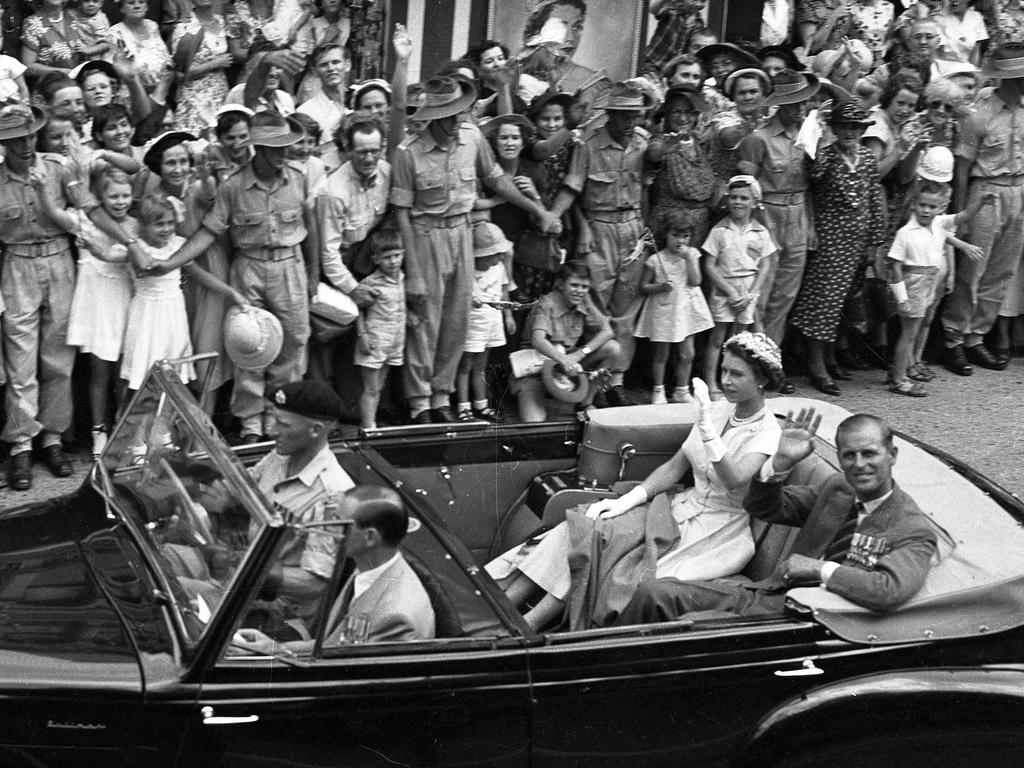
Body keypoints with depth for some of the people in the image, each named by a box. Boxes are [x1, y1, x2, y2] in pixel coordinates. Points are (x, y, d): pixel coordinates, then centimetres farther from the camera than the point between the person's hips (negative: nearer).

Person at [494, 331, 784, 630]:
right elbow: (674, 467, 10)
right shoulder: (718, 412, 10)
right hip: (687, 506, 7)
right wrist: (626, 500, -3)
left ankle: (524, 627, -25)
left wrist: (706, 426, -41)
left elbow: (734, 481, -32)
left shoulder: (767, 433, -13)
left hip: (720, 530, -6)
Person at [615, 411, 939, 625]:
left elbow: (892, 590, -27)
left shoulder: (915, 531, -8)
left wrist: (818, 568, -21)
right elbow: (761, 507, 17)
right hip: (767, 592, 7)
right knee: (655, 594, -11)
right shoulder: (836, 488, 13)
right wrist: (782, 462, -3)